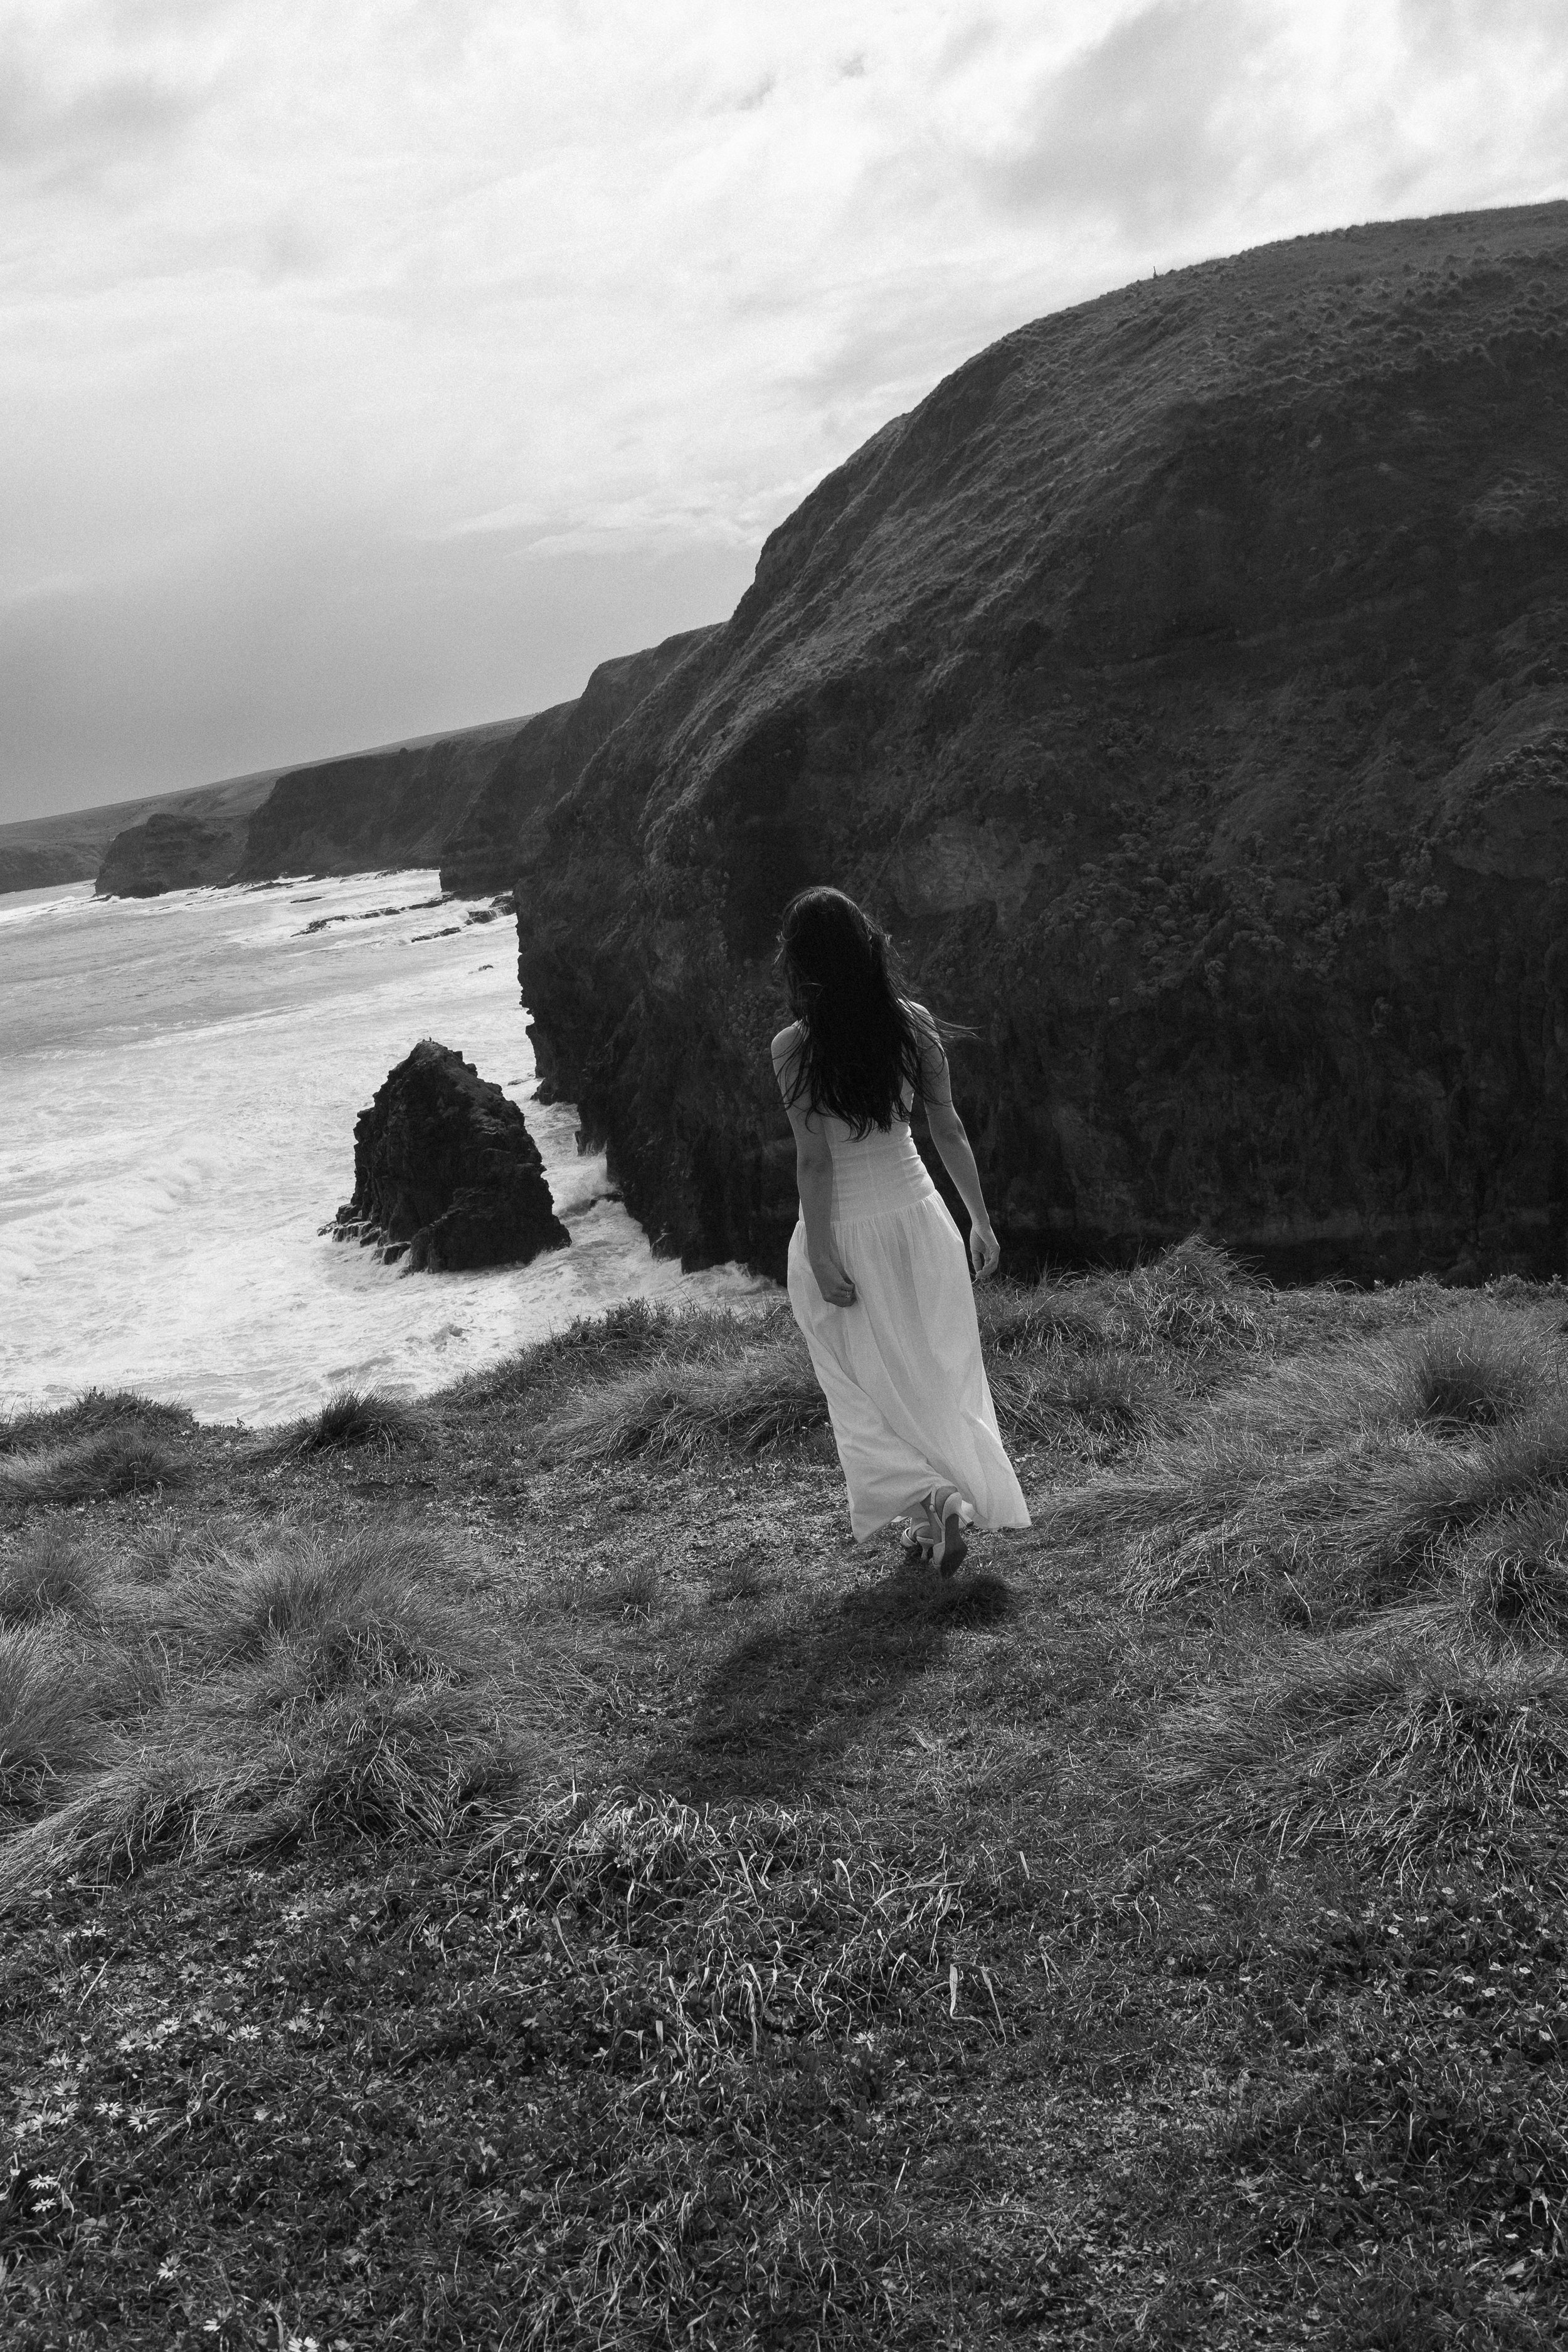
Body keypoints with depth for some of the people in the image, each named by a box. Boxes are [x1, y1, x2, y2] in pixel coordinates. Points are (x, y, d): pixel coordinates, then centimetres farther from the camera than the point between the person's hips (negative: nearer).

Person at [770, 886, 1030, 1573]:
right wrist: (979, 1219, 8)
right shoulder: (912, 1023, -6)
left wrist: (820, 1255, -10)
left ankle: (930, 1497, -2)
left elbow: (813, 1160, -17)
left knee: (867, 1385, 13)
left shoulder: (794, 1048, -17)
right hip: (915, 1212, 4)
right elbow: (948, 1130, 0)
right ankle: (946, 1503, 22)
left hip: (842, 1229, -3)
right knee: (935, 1369, 18)